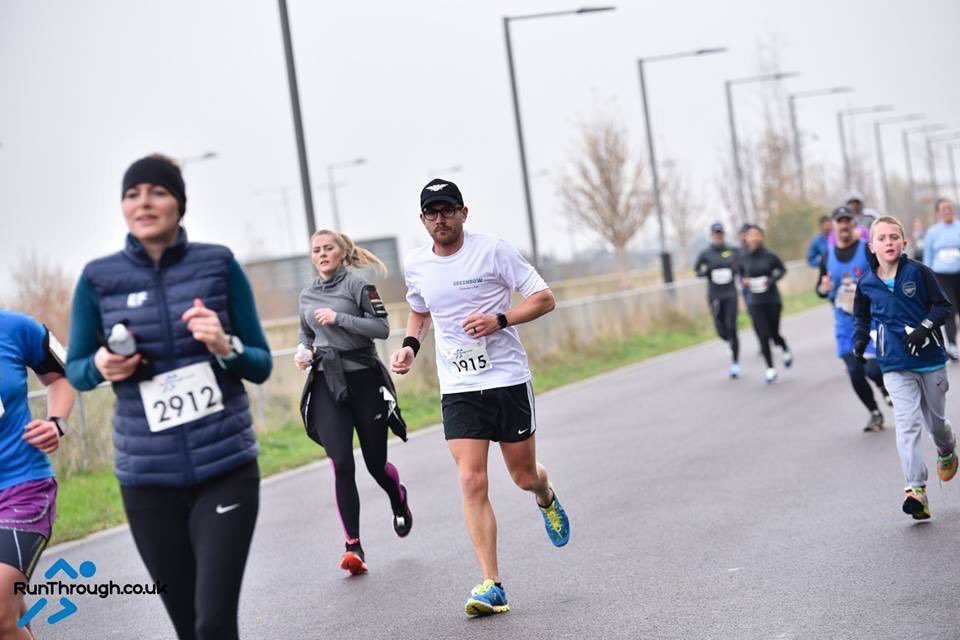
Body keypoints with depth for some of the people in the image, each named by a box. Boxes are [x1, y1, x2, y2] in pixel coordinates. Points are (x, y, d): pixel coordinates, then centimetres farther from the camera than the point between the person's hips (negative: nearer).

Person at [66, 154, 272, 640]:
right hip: (147, 478, 1)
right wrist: (101, 366, -10)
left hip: (226, 469, -1)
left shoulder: (219, 265, -1)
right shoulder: (99, 278, 1)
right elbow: (74, 369, 11)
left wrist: (226, 346, -17)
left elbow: (261, 365, 3)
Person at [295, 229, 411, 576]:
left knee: (376, 463, 5)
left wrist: (339, 318, -19)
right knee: (341, 464, -11)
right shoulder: (306, 296, 13)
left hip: (364, 379, -3)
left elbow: (382, 328, -12)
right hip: (326, 383, 3)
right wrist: (303, 351, 8)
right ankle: (353, 546, -10)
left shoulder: (357, 283, -4)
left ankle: (399, 501, 41)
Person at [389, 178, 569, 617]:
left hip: (509, 379, -2)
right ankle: (491, 586, -8)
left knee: (524, 477, 8)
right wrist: (410, 345, 6)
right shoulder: (416, 266, 4)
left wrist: (500, 320, -20)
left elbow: (545, 299, -6)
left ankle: (546, 499, 47)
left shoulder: (493, 250, -8)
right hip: (458, 388, 2)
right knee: (472, 482, -11)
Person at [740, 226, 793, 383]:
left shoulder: (770, 255, -10)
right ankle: (770, 368, 7)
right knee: (763, 336, -5)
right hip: (755, 303, 2)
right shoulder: (744, 258, -3)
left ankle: (786, 349, 40)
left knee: (774, 334, 4)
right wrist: (744, 281, -7)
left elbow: (782, 269, 4)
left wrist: (772, 280, -12)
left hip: (773, 300, -1)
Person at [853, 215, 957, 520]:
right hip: (895, 366, 0)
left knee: (935, 420, 15)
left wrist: (925, 327, -20)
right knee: (907, 424, -13)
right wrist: (860, 339, 2)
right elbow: (862, 317, 18)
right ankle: (916, 489, -18)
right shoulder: (867, 283, -1)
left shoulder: (918, 272, -8)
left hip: (930, 358, 0)